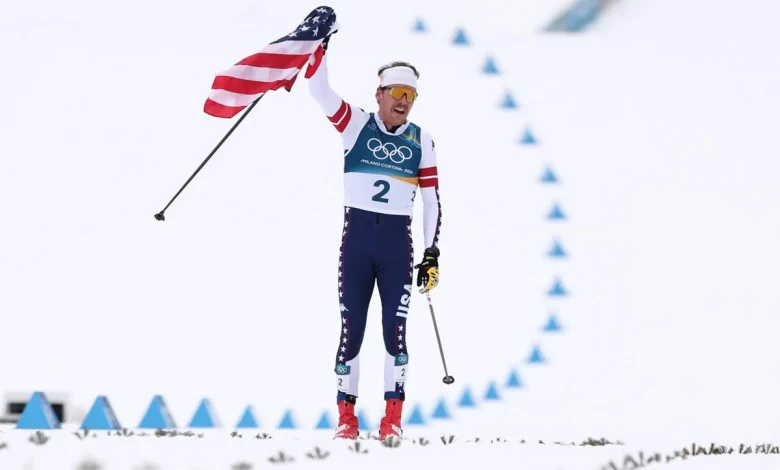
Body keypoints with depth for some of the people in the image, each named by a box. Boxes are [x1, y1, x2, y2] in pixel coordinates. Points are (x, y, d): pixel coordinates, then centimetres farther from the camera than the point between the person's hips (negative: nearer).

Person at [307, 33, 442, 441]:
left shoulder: (421, 142, 6)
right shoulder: (356, 124, 3)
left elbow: (432, 201, 8)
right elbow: (319, 88, -9)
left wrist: (432, 255, 2)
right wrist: (319, 43, -19)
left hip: (397, 242, 1)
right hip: (357, 237, -1)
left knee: (395, 330, -5)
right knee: (351, 329, -1)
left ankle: (393, 419, 0)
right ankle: (346, 418, 6)